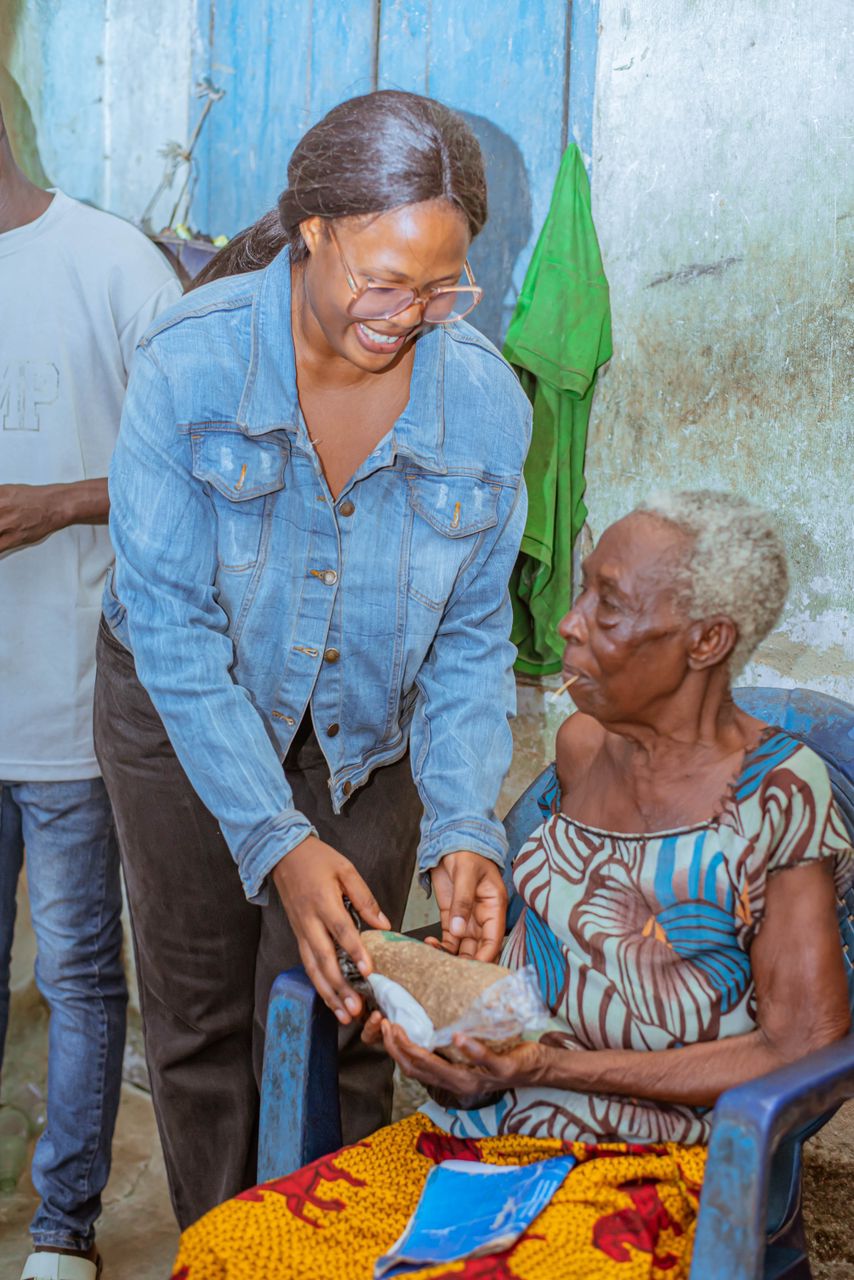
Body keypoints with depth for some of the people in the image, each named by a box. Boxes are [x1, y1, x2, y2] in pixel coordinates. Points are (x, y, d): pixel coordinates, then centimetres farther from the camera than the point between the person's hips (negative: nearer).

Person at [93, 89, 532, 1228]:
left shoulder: (486, 401, -18)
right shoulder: (191, 361, -25)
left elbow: (468, 644, -9)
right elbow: (174, 623, -22)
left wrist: (464, 829, -24)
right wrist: (276, 841, -29)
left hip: (364, 734, 1)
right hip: (183, 712, -1)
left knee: (331, 1027, 4)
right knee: (201, 1022, 11)